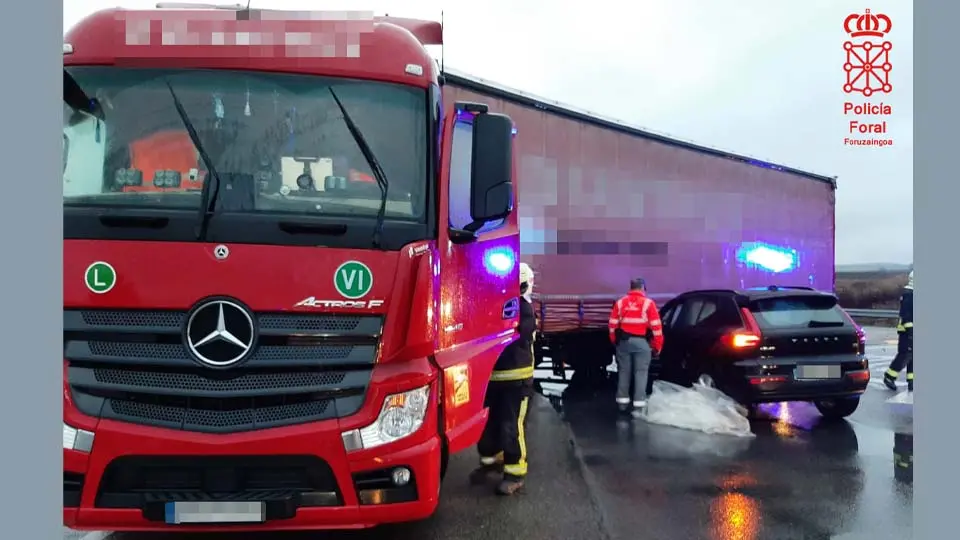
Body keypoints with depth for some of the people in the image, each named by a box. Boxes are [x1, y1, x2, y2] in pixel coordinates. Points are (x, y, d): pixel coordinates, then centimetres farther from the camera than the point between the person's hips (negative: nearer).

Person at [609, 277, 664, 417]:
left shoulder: (620, 303, 6)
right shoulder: (648, 303, -4)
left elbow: (613, 325, 7)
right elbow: (656, 327, -6)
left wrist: (615, 342, 18)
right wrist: (657, 346, 2)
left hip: (623, 341, 3)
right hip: (641, 342, -3)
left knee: (624, 371, 13)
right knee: (641, 373, 0)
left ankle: (622, 402, 20)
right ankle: (638, 406, -5)